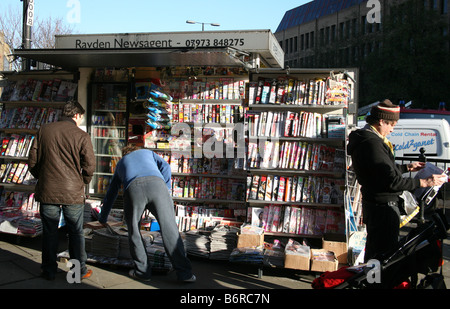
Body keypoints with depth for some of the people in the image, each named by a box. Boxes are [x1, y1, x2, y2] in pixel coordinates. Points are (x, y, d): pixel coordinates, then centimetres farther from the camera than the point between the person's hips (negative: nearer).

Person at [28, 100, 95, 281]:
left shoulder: (43, 131, 3)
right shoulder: (81, 136, -6)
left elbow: (32, 161, 3)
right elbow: (89, 166, -8)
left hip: (47, 191, 2)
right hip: (73, 193, -2)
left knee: (49, 232, 12)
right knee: (76, 232, 11)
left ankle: (49, 270, 21)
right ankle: (79, 270, 19)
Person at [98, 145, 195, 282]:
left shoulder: (120, 163, 42)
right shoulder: (148, 152, 41)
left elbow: (111, 194, 49)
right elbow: (165, 167, 20)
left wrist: (103, 218, 60)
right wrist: (167, 191, 22)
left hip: (133, 188, 0)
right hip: (157, 183, 0)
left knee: (134, 232, 18)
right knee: (169, 229, 2)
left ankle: (143, 271, 23)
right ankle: (184, 273, 3)